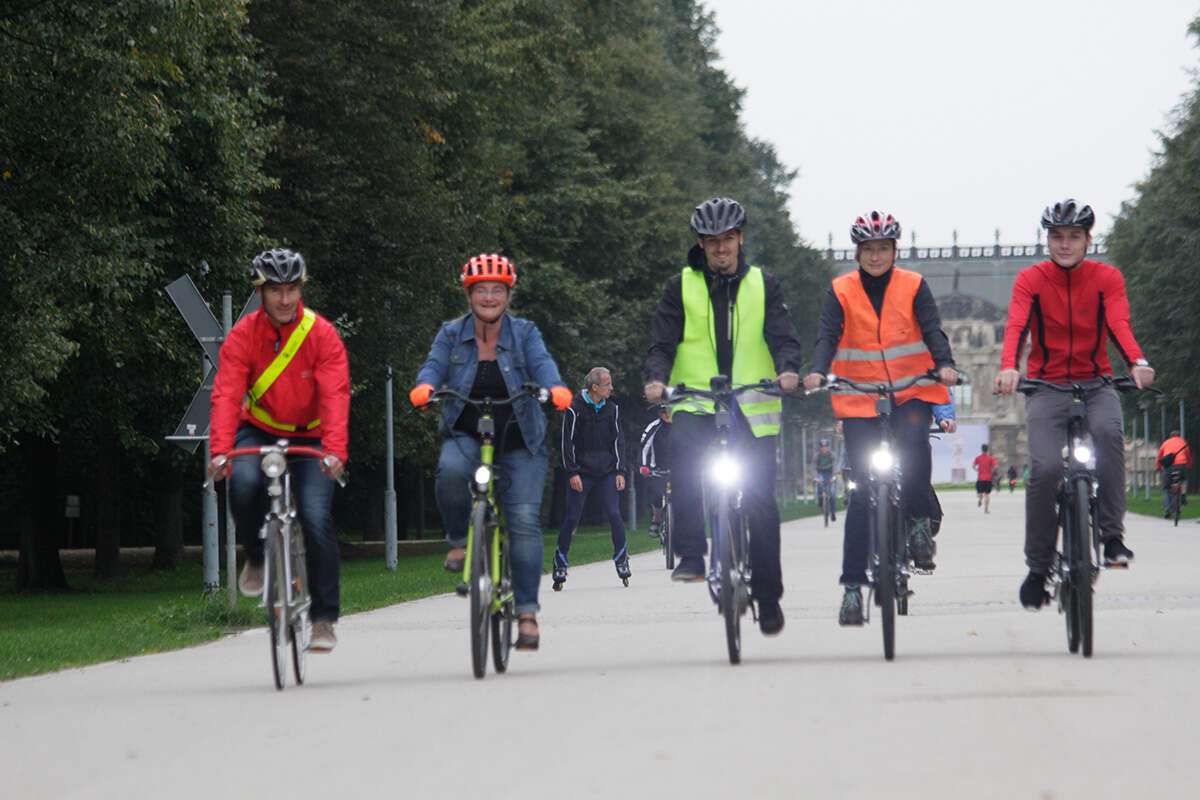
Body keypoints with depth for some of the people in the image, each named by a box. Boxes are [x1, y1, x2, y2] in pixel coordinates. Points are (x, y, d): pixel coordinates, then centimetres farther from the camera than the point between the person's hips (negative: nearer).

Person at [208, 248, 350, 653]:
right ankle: (256, 557, -2)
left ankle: (324, 619, -4)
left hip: (309, 437, -1)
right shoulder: (243, 334, -13)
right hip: (259, 432, 1)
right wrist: (220, 450, -37)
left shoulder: (322, 335, -15)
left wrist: (335, 452, -39)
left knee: (317, 519, -17)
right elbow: (227, 394, -22)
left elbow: (335, 396, -24)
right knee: (243, 482, -32)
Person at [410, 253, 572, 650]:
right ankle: (459, 541, -9)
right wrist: (424, 386, -35)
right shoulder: (452, 334, 4)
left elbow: (542, 364, -15)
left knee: (524, 521, -11)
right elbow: (435, 365, -11)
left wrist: (555, 388, -38)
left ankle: (527, 613, -6)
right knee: (450, 470, -35)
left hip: (519, 442, 0)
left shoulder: (524, 333, 2)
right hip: (467, 436, 0)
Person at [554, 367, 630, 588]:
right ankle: (560, 564, 5)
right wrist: (572, 473, -10)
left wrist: (620, 471, 4)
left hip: (607, 472, 3)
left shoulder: (612, 408, 7)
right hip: (581, 474, -3)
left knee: (614, 514, -8)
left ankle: (621, 559, 2)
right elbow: (567, 442, -4)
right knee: (572, 518, -3)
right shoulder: (574, 409, -5)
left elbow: (618, 440, 11)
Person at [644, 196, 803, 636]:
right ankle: (690, 555, -27)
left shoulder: (763, 285, 9)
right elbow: (662, 341, 1)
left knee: (760, 501, 0)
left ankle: (767, 595, 14)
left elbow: (782, 336, -1)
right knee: (684, 451, -33)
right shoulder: (681, 287, 7)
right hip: (695, 401, -1)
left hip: (752, 405, 1)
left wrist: (787, 369, -22)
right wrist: (656, 378, -19)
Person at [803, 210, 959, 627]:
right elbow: (827, 336, -9)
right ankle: (852, 585, 1)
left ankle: (919, 519, -9)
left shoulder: (913, 286, 2)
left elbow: (933, 330, -8)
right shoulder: (841, 291, 2)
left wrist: (944, 365, -28)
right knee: (862, 490, -3)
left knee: (914, 442, -33)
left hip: (912, 391, 0)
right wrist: (817, 372, -29)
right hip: (860, 398, 1)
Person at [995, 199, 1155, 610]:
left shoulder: (1107, 277, -1)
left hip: (1095, 383, 0)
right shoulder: (1030, 279, -2)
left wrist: (1137, 363, -38)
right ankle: (1038, 568, -6)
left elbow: (1118, 322, -18)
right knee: (1046, 468, -22)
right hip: (1047, 387, 0)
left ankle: (1112, 534, -28)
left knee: (1107, 429, -34)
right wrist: (1008, 367, -40)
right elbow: (1016, 325, -19)